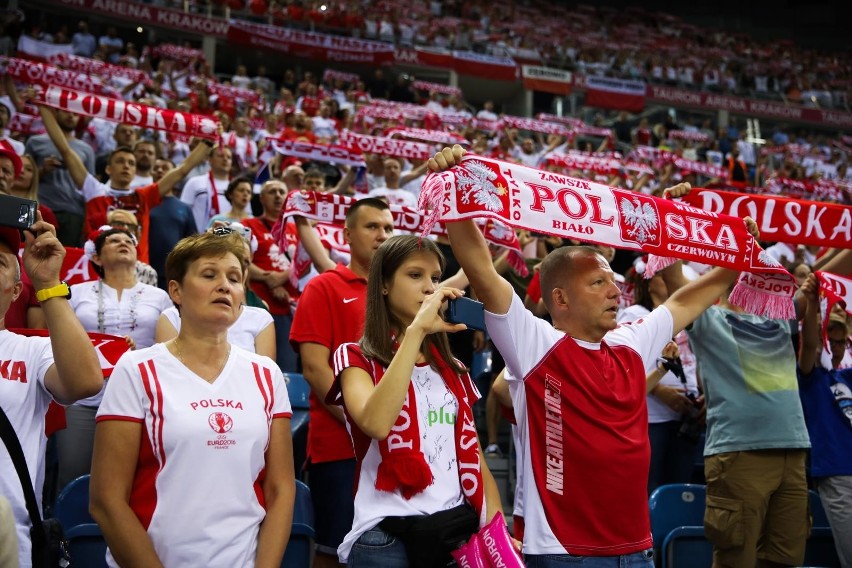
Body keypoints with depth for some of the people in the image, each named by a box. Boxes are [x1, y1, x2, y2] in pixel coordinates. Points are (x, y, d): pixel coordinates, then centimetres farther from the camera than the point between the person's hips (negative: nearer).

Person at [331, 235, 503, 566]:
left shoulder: (451, 369, 15)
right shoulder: (357, 358, -1)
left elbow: (473, 454, 14)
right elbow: (375, 424, -23)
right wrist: (415, 330, -23)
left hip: (461, 530, 5)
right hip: (387, 537, -4)